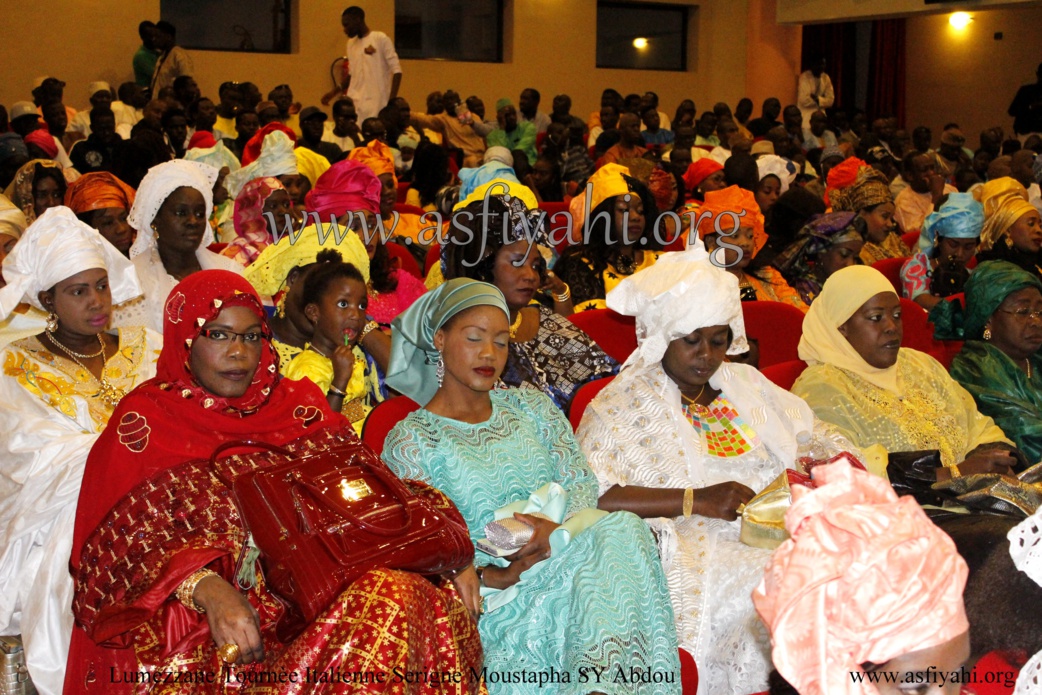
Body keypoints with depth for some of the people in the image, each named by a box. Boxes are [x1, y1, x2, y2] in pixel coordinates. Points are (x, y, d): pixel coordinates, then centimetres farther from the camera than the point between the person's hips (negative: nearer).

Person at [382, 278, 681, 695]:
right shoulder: (410, 440, 3)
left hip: (567, 560, 5)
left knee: (620, 528, -29)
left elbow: (582, 482, 10)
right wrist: (497, 576, -20)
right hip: (493, 592, -5)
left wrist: (557, 530, -14)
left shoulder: (530, 405, 19)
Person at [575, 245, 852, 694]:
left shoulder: (746, 384, 22)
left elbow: (815, 439, 24)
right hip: (695, 548, -6)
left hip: (779, 529, 6)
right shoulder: (620, 406, 2)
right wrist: (694, 500, -17)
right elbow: (593, 497, -12)